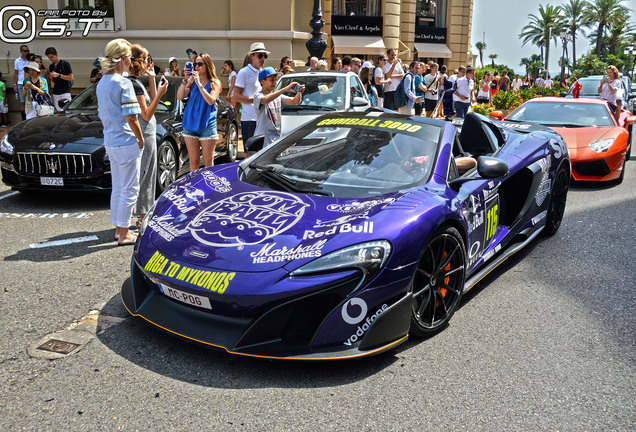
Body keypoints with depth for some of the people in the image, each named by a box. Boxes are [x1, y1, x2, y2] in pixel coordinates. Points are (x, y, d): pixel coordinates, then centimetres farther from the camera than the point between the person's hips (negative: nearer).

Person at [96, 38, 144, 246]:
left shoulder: (102, 83, 12)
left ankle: (119, 229, 26)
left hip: (110, 142, 9)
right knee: (129, 188, 0)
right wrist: (140, 139, -8)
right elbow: (130, 118, -19)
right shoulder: (123, 83, -15)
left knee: (117, 187, 17)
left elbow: (102, 115, 17)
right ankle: (124, 234, 6)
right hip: (126, 143, -9)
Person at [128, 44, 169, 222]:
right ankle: (142, 216, 6)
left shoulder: (134, 82, 11)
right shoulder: (134, 84, -18)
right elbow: (146, 115, -19)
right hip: (144, 136, -10)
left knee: (145, 176, 17)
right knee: (144, 176, -2)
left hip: (147, 135, 10)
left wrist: (152, 79, 13)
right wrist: (160, 93, -19)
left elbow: (151, 103, 17)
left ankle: (142, 215, 26)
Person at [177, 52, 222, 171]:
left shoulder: (215, 83, 1)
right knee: (193, 161, 7)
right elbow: (180, 97, -1)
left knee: (208, 162, 0)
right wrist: (185, 80, -11)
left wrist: (199, 84, -18)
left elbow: (211, 101, -15)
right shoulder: (192, 81, 9)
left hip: (207, 126, -3)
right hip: (190, 124, 3)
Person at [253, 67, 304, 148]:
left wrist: (299, 92, -17)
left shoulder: (278, 96, 15)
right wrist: (285, 89, -33)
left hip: (277, 137, 6)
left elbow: (294, 101, 6)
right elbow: (265, 100, -29)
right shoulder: (258, 96, -6)